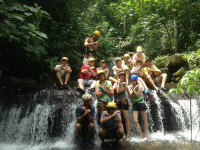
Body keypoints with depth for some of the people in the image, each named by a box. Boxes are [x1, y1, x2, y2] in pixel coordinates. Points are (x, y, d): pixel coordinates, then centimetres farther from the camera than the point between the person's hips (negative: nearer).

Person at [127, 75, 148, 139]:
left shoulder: (139, 86, -4)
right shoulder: (129, 87, 4)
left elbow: (137, 95, -16)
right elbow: (131, 95, -11)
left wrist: (133, 89, -19)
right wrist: (133, 88, -15)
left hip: (141, 103, -3)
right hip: (134, 105, 3)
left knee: (144, 120, 4)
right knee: (135, 120, -8)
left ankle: (146, 135, 11)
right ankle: (141, 135, 6)